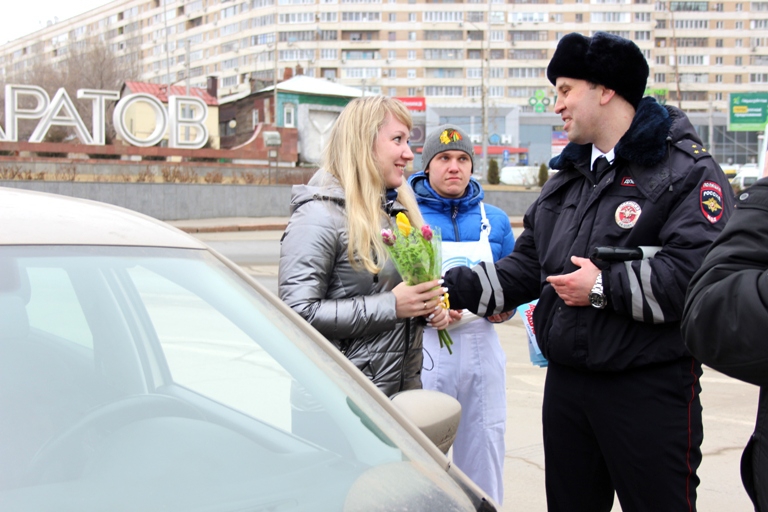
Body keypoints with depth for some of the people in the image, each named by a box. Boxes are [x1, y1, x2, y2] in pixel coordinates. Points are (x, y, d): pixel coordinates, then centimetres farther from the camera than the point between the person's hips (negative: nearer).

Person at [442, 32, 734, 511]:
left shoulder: (688, 171, -10)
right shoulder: (568, 175, 16)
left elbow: (698, 273, -24)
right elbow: (527, 265, 15)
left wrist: (605, 287, -17)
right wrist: (454, 286, 4)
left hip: (649, 389, -7)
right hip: (565, 381, 8)